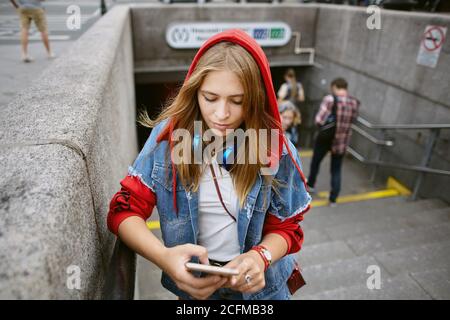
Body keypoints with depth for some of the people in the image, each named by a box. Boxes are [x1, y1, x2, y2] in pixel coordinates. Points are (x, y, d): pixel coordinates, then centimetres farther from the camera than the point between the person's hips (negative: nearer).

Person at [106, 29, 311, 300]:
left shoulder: (275, 151, -19)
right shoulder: (168, 136, -19)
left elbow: (286, 227, -8)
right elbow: (124, 210, -16)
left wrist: (260, 256, -29)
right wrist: (164, 256, -34)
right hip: (191, 282, 1)